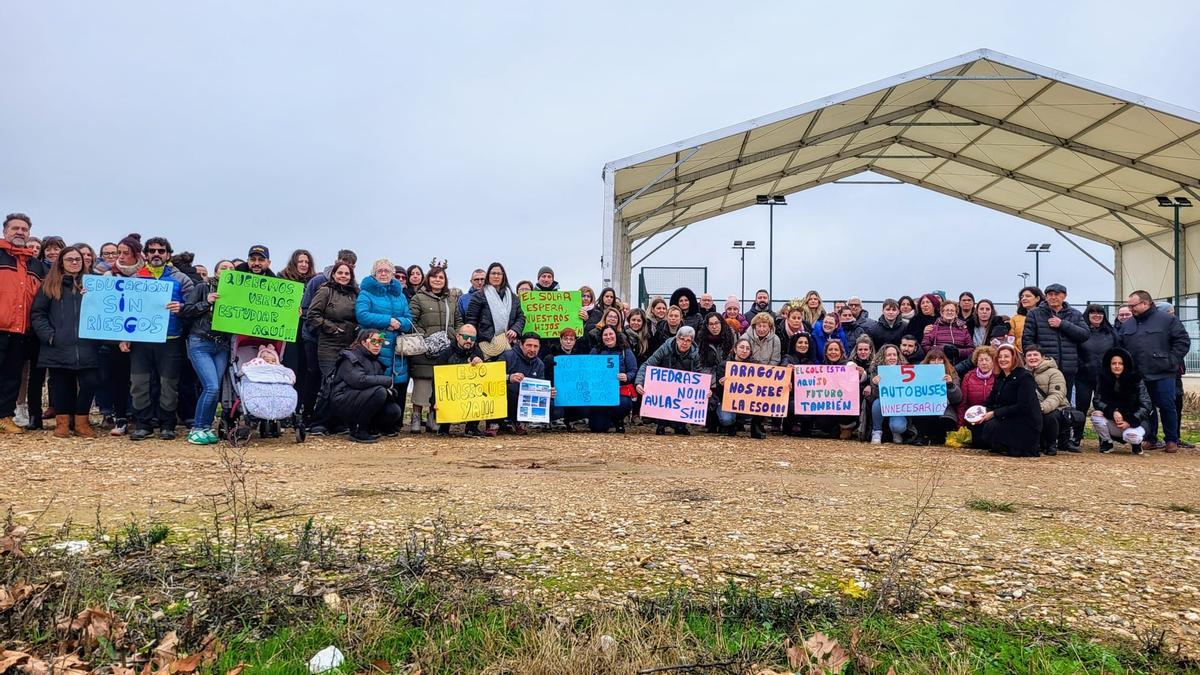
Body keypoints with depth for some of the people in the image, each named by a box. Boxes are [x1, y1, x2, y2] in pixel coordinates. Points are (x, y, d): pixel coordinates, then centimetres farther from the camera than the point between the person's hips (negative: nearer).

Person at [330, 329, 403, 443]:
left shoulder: (377, 362, 16)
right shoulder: (349, 358, -8)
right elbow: (359, 380, -26)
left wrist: (390, 390, -13)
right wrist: (388, 381, -20)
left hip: (362, 402, 7)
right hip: (343, 402, -7)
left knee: (394, 411, -15)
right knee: (379, 392, -30)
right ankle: (357, 431, -18)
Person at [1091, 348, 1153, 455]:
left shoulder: (1137, 380, -9)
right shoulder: (1103, 379, -2)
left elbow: (1146, 406, -11)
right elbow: (1097, 401, -8)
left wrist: (1130, 422, -22)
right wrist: (1113, 411, -27)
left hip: (1134, 423, -2)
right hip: (1112, 423, 2)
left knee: (1131, 436, -35)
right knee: (1096, 415, -28)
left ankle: (1136, 443, 7)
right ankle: (1106, 442, 0)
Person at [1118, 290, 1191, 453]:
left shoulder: (1167, 320, -1)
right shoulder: (1127, 325, 12)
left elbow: (1183, 341, -3)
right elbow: (1118, 346, 14)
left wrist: (1171, 361, -9)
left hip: (1163, 374, -4)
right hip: (1137, 377, 4)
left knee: (1167, 407, -1)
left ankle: (1172, 440, 11)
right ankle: (1149, 439, 20)